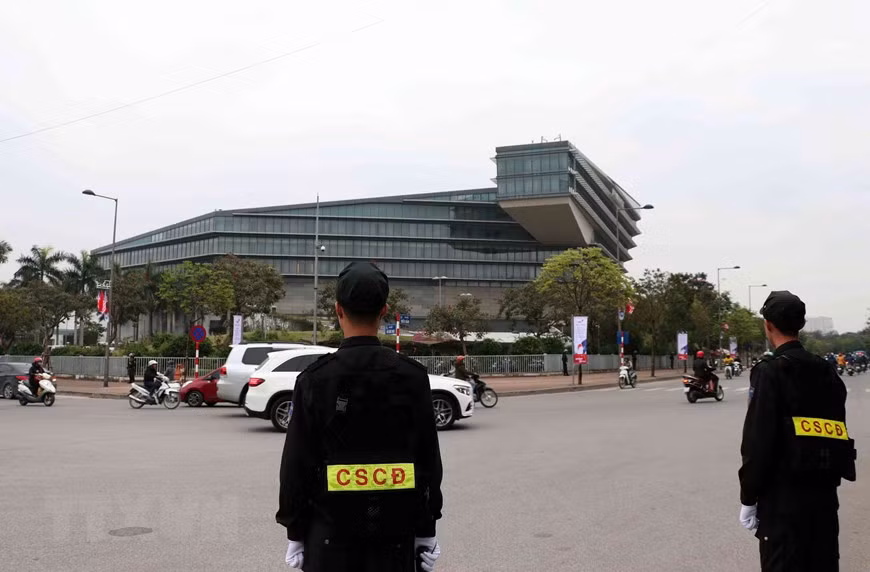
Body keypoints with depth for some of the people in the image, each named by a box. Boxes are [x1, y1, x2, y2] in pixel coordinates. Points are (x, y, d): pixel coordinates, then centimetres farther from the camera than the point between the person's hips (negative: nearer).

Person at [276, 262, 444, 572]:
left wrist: (294, 532, 5)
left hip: (331, 534, -1)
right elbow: (429, 461, 0)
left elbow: (296, 463, -6)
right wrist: (426, 530, 8)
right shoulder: (413, 377, -4)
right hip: (396, 530, 2)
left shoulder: (315, 379, -9)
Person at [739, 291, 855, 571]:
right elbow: (837, 432, 11)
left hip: (783, 495, -6)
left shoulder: (770, 371, -13)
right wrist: (826, 480, 18)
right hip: (824, 492, 7)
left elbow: (758, 441, -16)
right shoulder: (827, 371, 8)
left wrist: (748, 498, -9)